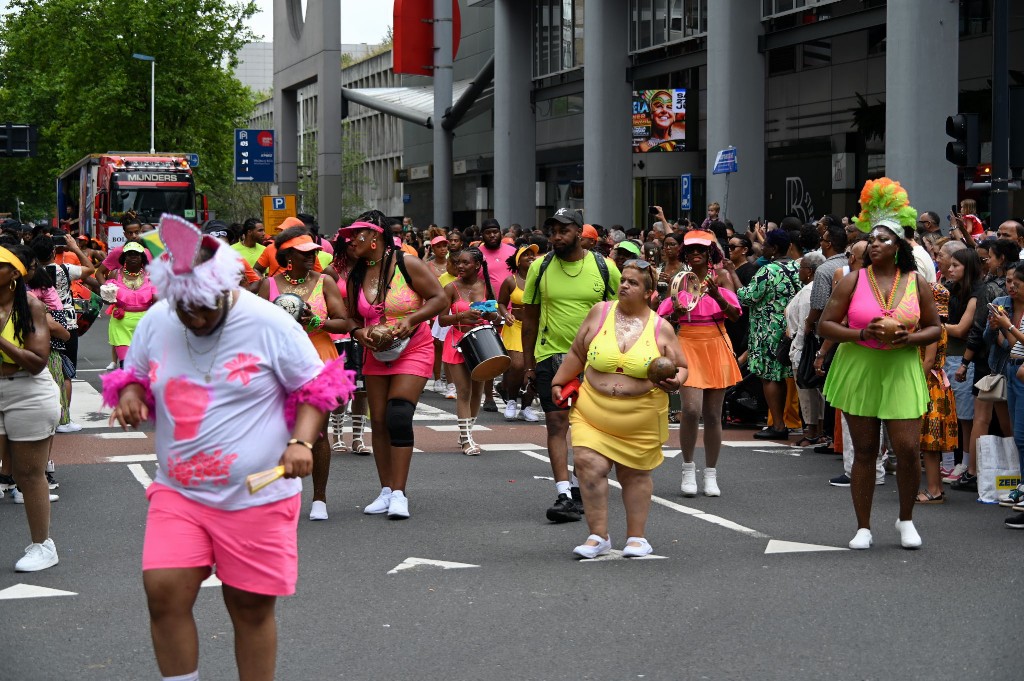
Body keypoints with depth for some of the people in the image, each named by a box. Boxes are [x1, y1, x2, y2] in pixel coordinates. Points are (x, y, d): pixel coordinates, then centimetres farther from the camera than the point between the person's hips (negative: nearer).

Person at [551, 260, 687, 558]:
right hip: (594, 411, 1)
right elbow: (577, 354, 12)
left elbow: (681, 367, 7)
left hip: (640, 418, -1)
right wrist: (559, 383, 14)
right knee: (589, 465, -13)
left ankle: (637, 537, 23)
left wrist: (676, 381, -14)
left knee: (635, 474, 8)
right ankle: (598, 535, -2)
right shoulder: (599, 313, 2)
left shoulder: (661, 328, 0)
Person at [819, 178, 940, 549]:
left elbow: (934, 328, 8)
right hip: (858, 371, 0)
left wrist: (910, 338, -13)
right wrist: (860, 334, -17)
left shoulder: (916, 282, 2)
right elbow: (824, 325, -2)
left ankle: (906, 520, 17)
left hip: (901, 373, 0)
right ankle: (864, 528, 15)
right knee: (864, 451, 4)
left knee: (908, 449, -6)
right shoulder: (853, 281, -2)